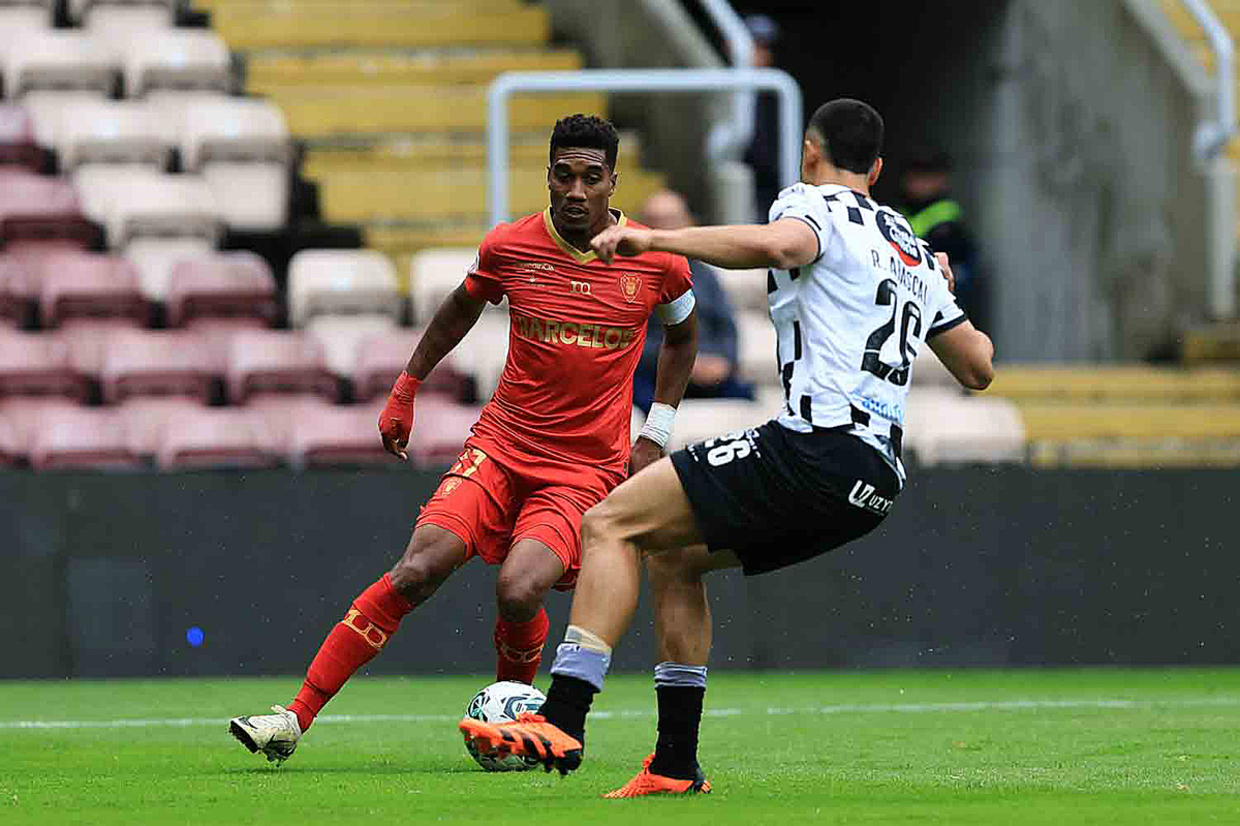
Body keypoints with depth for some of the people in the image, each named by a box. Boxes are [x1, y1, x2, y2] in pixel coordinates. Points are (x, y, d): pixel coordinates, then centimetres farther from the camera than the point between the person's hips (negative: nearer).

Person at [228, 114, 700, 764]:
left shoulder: (657, 263, -4)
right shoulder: (509, 247, -2)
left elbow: (683, 333, 17)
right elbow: (461, 309, 20)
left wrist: (655, 435, 11)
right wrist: (406, 388, 21)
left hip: (586, 471, -1)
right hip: (500, 446, 1)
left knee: (519, 591, -26)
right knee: (418, 569, -19)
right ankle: (296, 717, -17)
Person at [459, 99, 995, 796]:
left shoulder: (814, 203, 2)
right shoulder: (915, 252, 25)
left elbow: (776, 244, -24)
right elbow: (979, 367, 32)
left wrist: (654, 237, -21)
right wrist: (943, 294, 51)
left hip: (820, 445, -9)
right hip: (878, 482, 9)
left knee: (611, 525, -8)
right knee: (673, 554, 24)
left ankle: (562, 720, -23)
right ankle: (676, 767, 17)